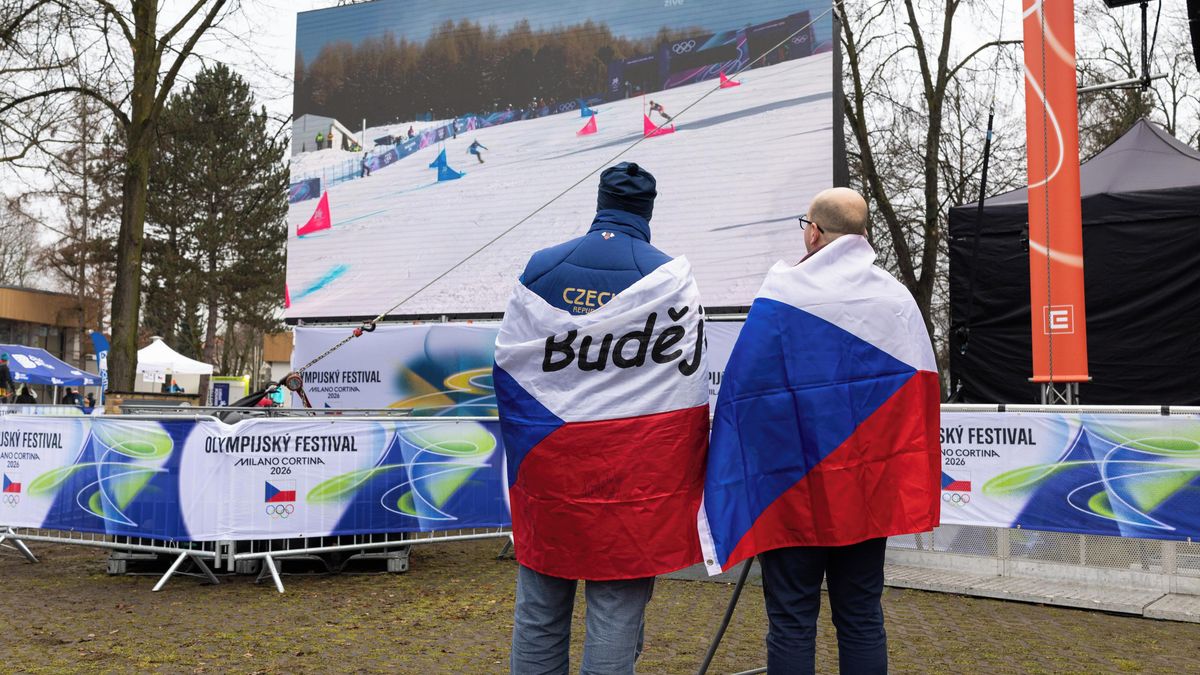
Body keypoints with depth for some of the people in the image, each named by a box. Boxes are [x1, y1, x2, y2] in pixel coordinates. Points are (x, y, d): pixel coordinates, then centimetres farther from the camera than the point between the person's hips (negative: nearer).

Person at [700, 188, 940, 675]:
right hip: (868, 488, 4)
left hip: (793, 488, -4)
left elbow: (743, 392, -11)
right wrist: (907, 484, 13)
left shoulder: (781, 295, -10)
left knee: (791, 620, 4)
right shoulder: (896, 298, 3)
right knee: (862, 617, 12)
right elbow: (919, 392, 5)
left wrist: (732, 480, -3)